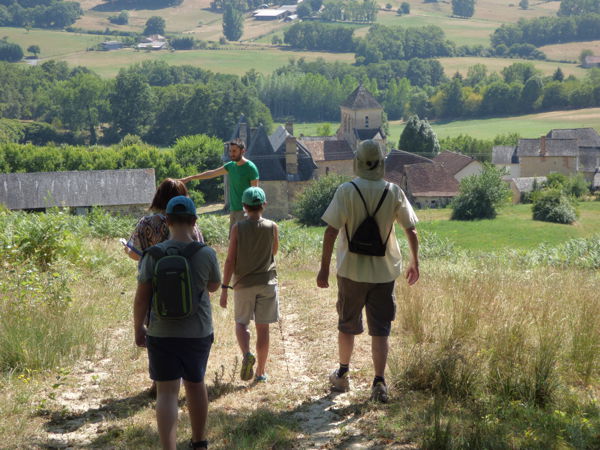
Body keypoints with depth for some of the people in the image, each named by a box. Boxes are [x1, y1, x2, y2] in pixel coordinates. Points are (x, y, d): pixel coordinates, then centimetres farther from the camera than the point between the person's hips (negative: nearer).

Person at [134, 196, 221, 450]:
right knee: (195, 384, 21)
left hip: (162, 334, -1)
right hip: (198, 333, 1)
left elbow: (141, 297, -6)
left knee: (167, 392, 2)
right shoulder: (206, 254, -10)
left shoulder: (153, 255, -10)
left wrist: (138, 328, 9)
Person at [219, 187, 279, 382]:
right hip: (267, 283, 1)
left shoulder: (238, 228, -9)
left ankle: (247, 354, -11)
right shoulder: (272, 227, -5)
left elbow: (230, 260, -9)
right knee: (263, 328, 7)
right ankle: (260, 372, 12)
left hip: (243, 284, -1)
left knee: (241, 323, 16)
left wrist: (224, 288, -3)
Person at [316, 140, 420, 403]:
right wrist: (414, 263, 14)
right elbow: (411, 231, 1)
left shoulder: (346, 191, -10)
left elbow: (331, 231, -14)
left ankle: (342, 375, 31)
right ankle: (379, 383, -2)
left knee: (347, 325, 16)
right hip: (384, 271, 1)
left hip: (351, 270, -1)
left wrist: (324, 268, -9)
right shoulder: (394, 193, -4)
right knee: (380, 330, 5)